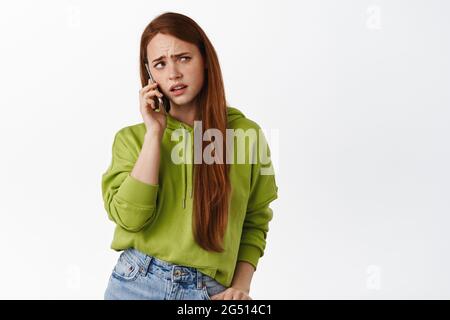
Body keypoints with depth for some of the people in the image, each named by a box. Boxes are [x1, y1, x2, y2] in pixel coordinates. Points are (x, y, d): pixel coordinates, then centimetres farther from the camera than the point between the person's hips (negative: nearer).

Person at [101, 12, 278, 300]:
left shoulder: (247, 134, -1)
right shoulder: (132, 137, 0)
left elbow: (254, 223, 6)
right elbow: (130, 217, -14)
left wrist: (240, 286, -6)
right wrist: (155, 132, -12)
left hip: (208, 291, 0)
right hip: (136, 283, 1)